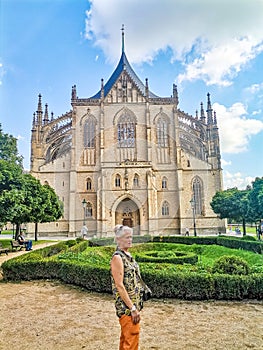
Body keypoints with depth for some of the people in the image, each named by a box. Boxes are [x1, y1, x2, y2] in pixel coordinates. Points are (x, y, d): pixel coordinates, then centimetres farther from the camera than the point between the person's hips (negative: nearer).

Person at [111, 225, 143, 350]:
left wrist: (137, 305, 15)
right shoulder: (117, 257, -18)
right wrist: (133, 308, -19)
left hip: (134, 303, 9)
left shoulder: (128, 255, 8)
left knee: (125, 337, 20)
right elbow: (119, 286, -21)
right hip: (126, 306, -9)